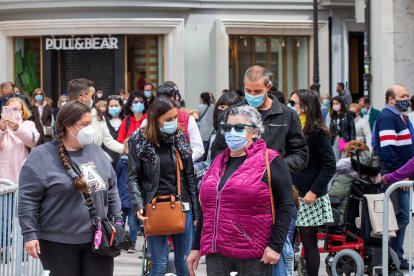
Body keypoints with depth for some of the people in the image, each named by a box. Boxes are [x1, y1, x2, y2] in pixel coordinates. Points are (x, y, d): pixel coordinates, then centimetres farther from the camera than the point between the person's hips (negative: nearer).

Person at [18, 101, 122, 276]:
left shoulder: (96, 152, 9)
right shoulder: (41, 157, -8)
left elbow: (111, 190, 16)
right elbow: (27, 200, -11)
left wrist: (117, 221, 10)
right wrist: (30, 234, -15)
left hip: (98, 239, 5)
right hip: (58, 242, -4)